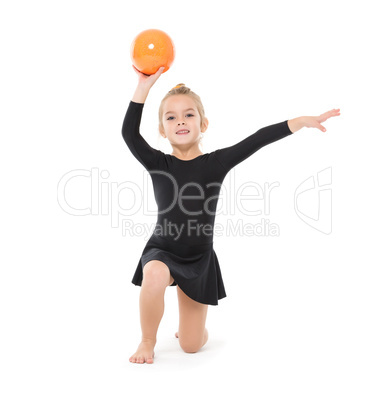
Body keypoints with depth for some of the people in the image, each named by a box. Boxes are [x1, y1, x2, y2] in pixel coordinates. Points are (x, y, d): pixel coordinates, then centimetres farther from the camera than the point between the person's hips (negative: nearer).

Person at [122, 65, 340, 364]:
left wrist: (301, 121, -25)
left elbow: (257, 141, -19)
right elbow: (130, 134, -22)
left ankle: (186, 327, 47)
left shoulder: (215, 163, -10)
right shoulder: (159, 164, -9)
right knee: (155, 276, -38)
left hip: (199, 258, 1)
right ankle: (148, 341, -8)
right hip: (162, 251, 0)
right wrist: (144, 87, -26)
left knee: (192, 345, 6)